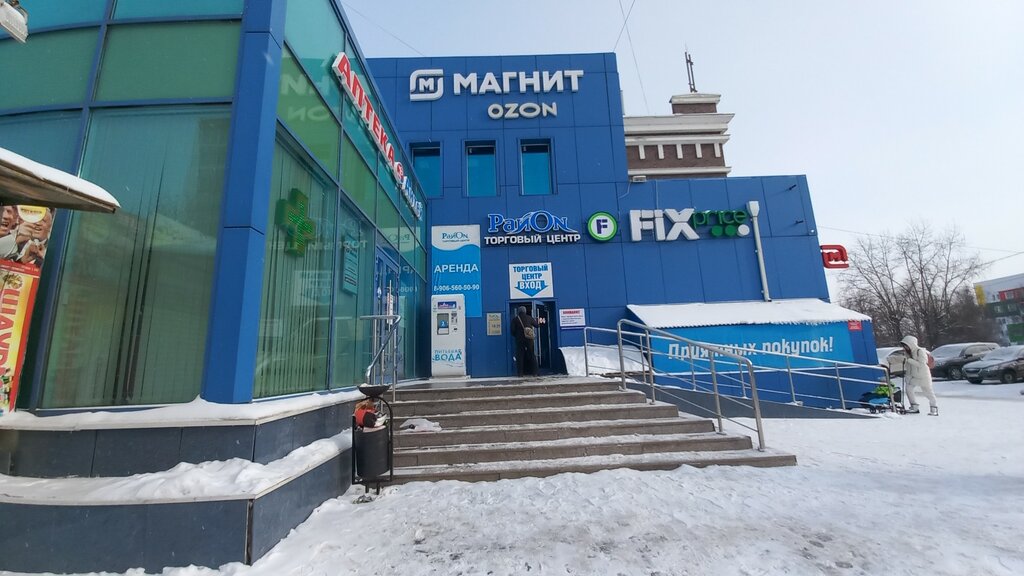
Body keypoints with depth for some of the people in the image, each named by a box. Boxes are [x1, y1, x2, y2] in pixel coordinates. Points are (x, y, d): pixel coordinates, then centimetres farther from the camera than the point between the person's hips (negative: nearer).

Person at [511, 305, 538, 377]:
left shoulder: (515, 319, 0)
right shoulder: (530, 318, 3)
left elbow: (513, 331, -3)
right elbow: (536, 325, 9)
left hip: (519, 340, -1)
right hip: (529, 339, 1)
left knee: (520, 356, 3)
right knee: (532, 355, 8)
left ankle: (520, 373, -1)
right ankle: (534, 372, 6)